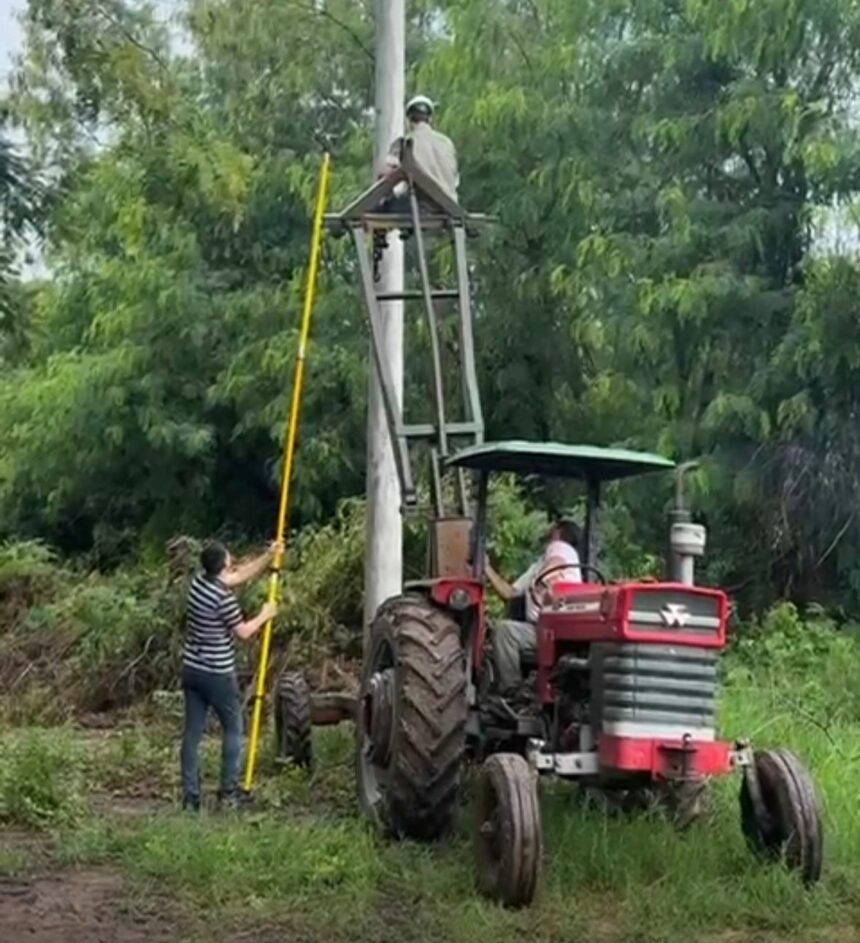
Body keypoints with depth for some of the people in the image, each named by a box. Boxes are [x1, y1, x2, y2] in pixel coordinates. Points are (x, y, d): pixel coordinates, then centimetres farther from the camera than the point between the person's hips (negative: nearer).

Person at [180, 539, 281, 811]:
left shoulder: (199, 581, 3)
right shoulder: (224, 596, -21)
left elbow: (242, 575, 16)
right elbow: (243, 632, -10)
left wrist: (268, 556, 17)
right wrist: (265, 616, 6)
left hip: (192, 670, 7)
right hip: (218, 675, -7)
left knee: (192, 732, 7)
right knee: (233, 730, 9)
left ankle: (190, 796, 8)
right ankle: (229, 792, 11)